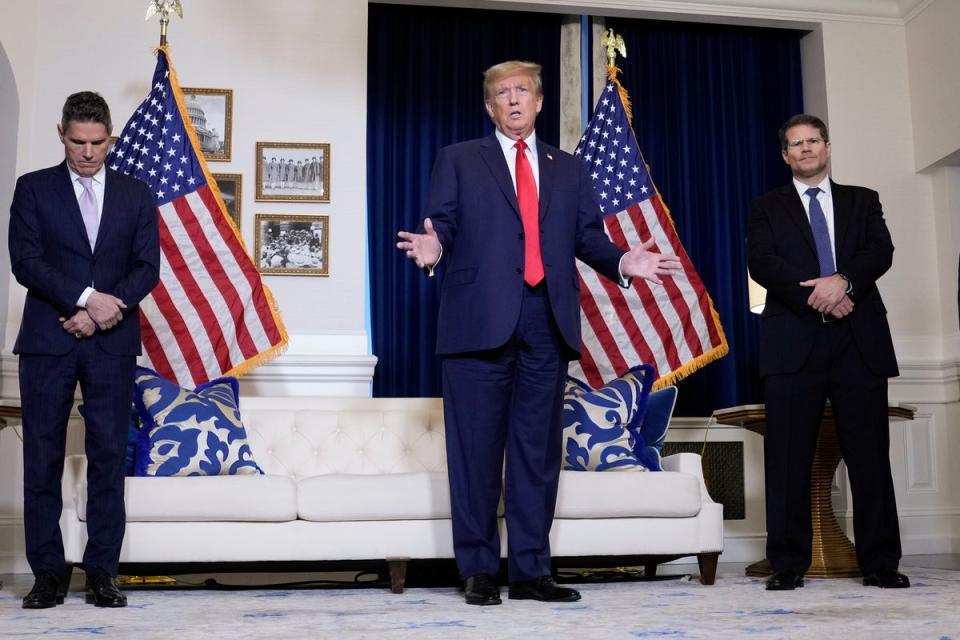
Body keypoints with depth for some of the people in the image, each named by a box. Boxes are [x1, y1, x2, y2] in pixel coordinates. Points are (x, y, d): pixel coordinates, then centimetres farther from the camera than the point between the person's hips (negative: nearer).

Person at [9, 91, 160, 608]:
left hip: (112, 343, 1)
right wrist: (86, 298, -15)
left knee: (109, 455, 2)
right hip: (47, 340, -1)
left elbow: (148, 266, 4)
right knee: (43, 456, 1)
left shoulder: (135, 194, 11)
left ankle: (101, 572, 9)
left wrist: (109, 308, -11)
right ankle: (48, 572, 10)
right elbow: (25, 261, -4)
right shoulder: (33, 188, 6)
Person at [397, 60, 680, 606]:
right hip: (480, 318, -2)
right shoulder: (458, 160, 14)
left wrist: (623, 261, -7)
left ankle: (531, 570, 11)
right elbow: (442, 225, 3)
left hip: (548, 321, 3)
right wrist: (433, 248, -20)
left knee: (539, 449, 4)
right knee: (476, 449, -1)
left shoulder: (570, 170, 21)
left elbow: (588, 237, 12)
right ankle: (478, 570, 8)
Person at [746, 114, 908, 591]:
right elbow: (761, 264, -1)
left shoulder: (862, 201, 19)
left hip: (859, 341, 1)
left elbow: (881, 250, 2)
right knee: (788, 457, -2)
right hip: (794, 341, -1)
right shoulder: (767, 208, 15)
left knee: (870, 454, 0)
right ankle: (788, 563, 3)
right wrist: (815, 296, -13)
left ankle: (880, 562, 6)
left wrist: (843, 280, -17)